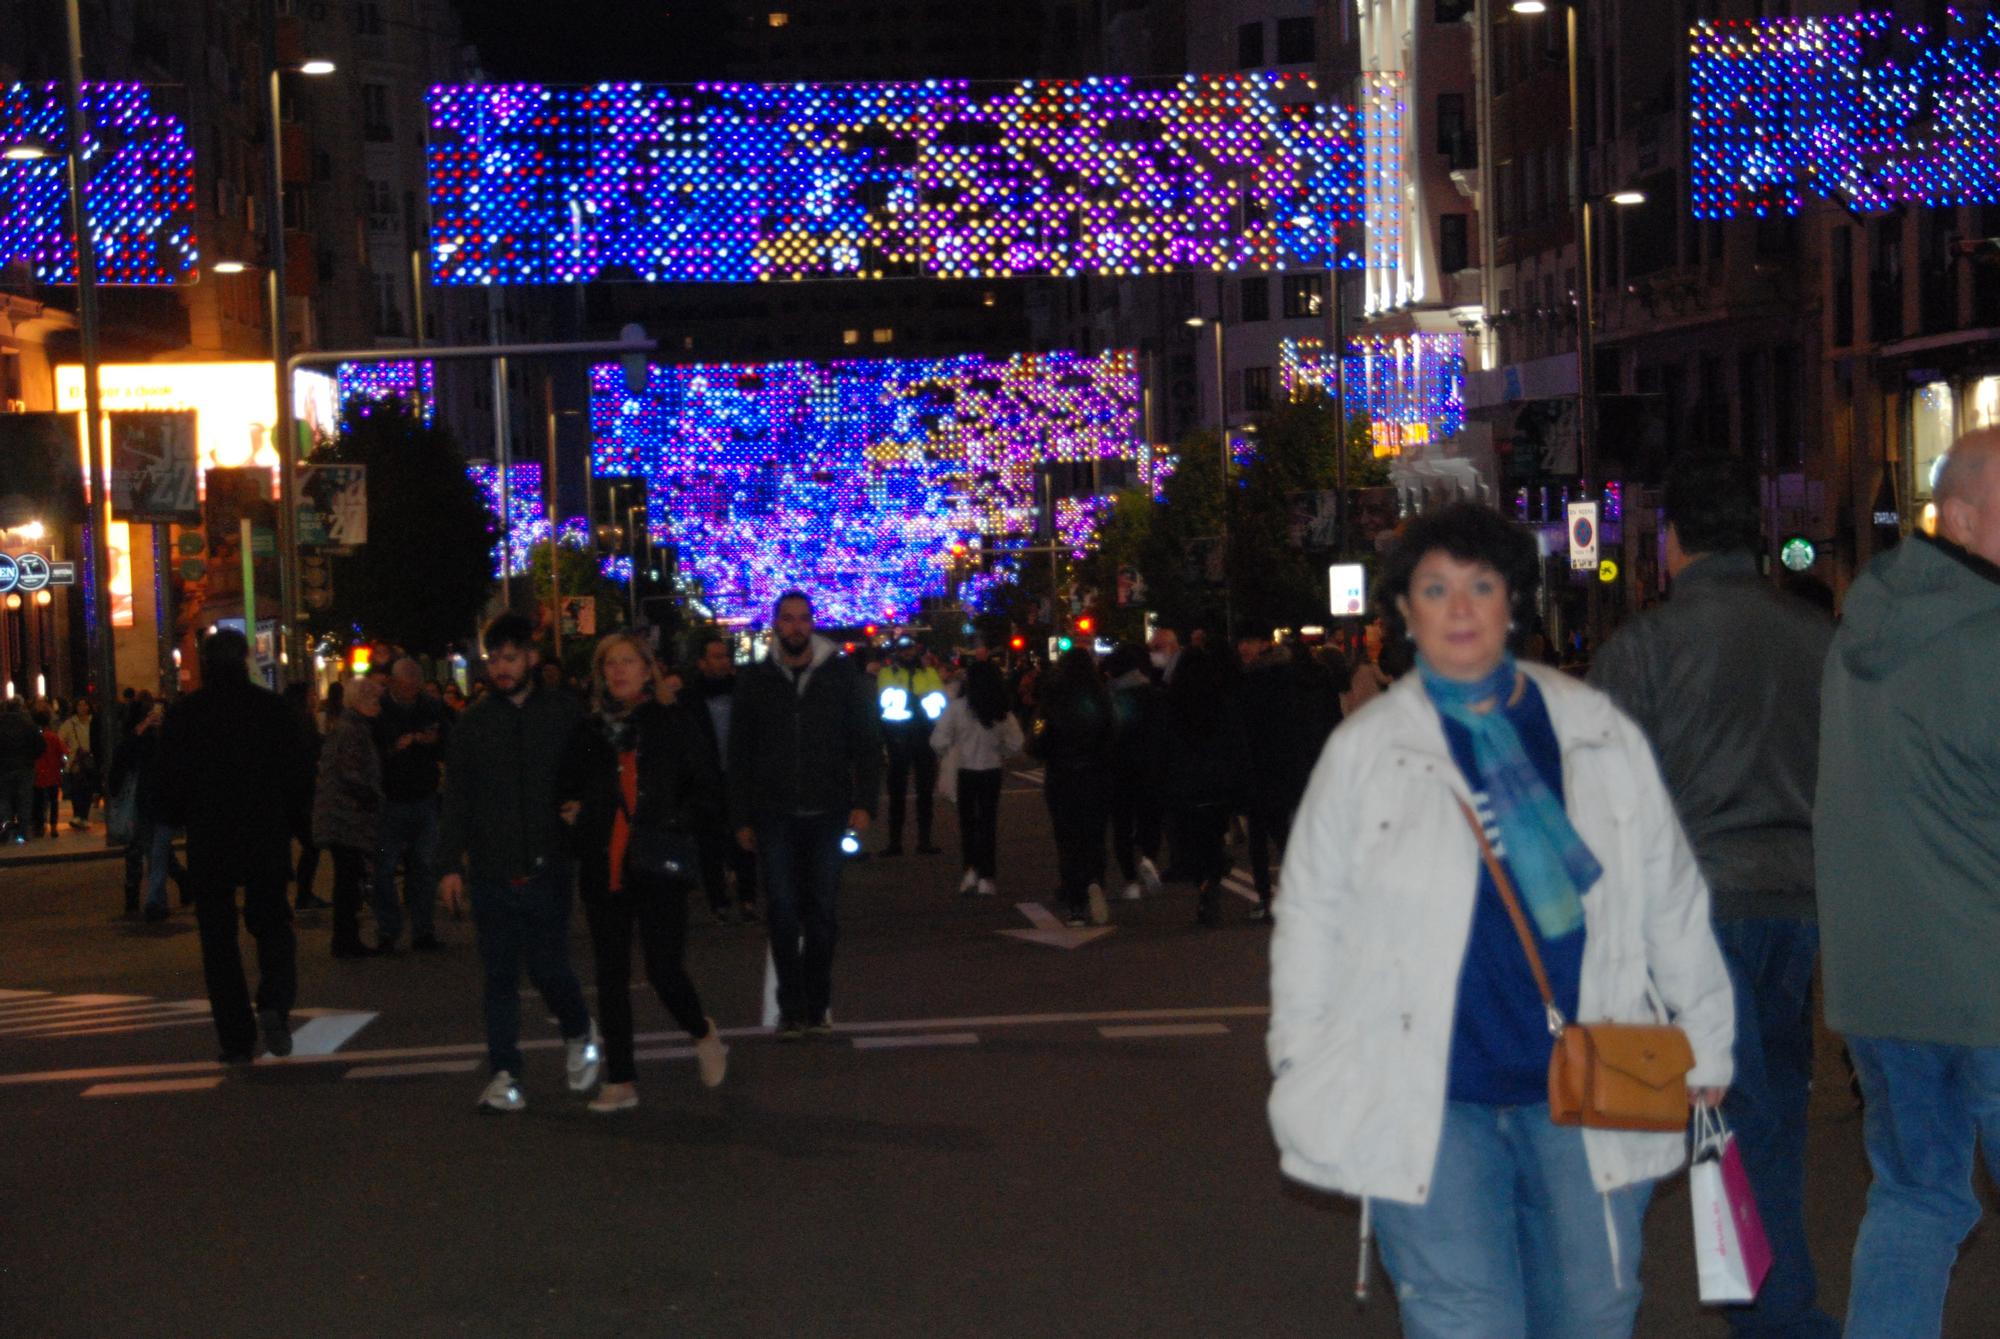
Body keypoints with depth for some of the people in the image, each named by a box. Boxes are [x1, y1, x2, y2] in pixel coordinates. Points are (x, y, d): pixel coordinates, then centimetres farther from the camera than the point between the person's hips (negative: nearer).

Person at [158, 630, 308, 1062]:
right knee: (272, 923, 12)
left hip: (207, 843, 0)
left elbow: (170, 783, -1)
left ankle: (237, 1041, 6)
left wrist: (180, 820, 17)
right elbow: (294, 775, -1)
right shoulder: (271, 707, -2)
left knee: (218, 938, 7)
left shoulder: (182, 714, -3)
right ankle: (274, 1003, -14)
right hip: (266, 838, 0)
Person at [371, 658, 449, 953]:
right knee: (384, 869, -2)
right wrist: (393, 749, -21)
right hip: (389, 803, -3)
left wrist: (434, 742, -9)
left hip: (424, 801, 3)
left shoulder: (432, 709, 5)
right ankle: (387, 932, 7)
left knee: (424, 867, 4)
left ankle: (424, 931, 12)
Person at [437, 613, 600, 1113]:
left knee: (547, 966, -1)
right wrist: (450, 864, 3)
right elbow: (456, 799, 7)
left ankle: (580, 1033, 28)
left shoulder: (565, 712, 1)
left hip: (546, 866, -2)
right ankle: (505, 1073, 11)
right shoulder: (474, 722, 6)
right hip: (491, 872, 2)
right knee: (499, 974, 4)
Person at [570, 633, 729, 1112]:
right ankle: (620, 1082, 11)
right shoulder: (592, 729, 9)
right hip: (603, 868, 4)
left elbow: (709, 787, 2)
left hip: (658, 867, -4)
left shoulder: (674, 721, 1)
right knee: (611, 977, 5)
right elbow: (575, 789, 22)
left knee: (665, 971, -7)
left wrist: (678, 825, -10)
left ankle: (703, 1034, 24)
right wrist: (576, 819, 4)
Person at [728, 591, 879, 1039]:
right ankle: (792, 1008, 4)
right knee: (783, 913, -1)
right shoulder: (755, 680, 5)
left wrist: (864, 803, -7)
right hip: (774, 816, 0)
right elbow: (738, 754, 8)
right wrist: (741, 818, 3)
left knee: (823, 912, 6)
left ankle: (817, 1006, 16)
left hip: (827, 813, 0)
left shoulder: (841, 674, 3)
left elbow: (866, 743, 3)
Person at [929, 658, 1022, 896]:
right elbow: (1015, 744, -4)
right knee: (989, 823, 9)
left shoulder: (957, 706, -14)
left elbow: (939, 741, -16)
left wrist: (943, 753, 4)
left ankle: (972, 870, 3)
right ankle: (986, 878, 7)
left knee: (967, 822, 14)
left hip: (965, 771, -2)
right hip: (991, 771, 2)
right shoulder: (1002, 711, -4)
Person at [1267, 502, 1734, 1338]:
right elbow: (1309, 918, 8)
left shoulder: (1600, 735, 7)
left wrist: (1705, 1041, 16)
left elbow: (1670, 896, 15)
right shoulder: (1363, 750, 2)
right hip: (1429, 1109, -2)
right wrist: (1303, 1077, 6)